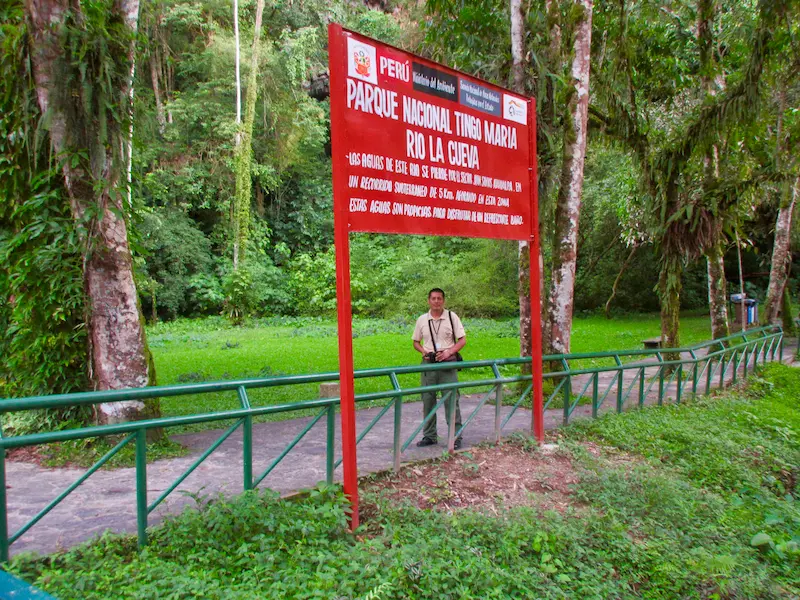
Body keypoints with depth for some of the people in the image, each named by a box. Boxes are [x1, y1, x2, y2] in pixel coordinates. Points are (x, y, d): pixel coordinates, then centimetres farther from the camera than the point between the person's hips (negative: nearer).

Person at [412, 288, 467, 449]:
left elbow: (462, 340, -1)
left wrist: (449, 352, -15)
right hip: (428, 363, 3)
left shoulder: (452, 317, -1)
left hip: (448, 363, -3)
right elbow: (416, 342, 15)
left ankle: (456, 436, 6)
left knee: (451, 400, -2)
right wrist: (423, 351, -6)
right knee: (428, 400, 8)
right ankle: (429, 436, 19)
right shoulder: (422, 320, 5)